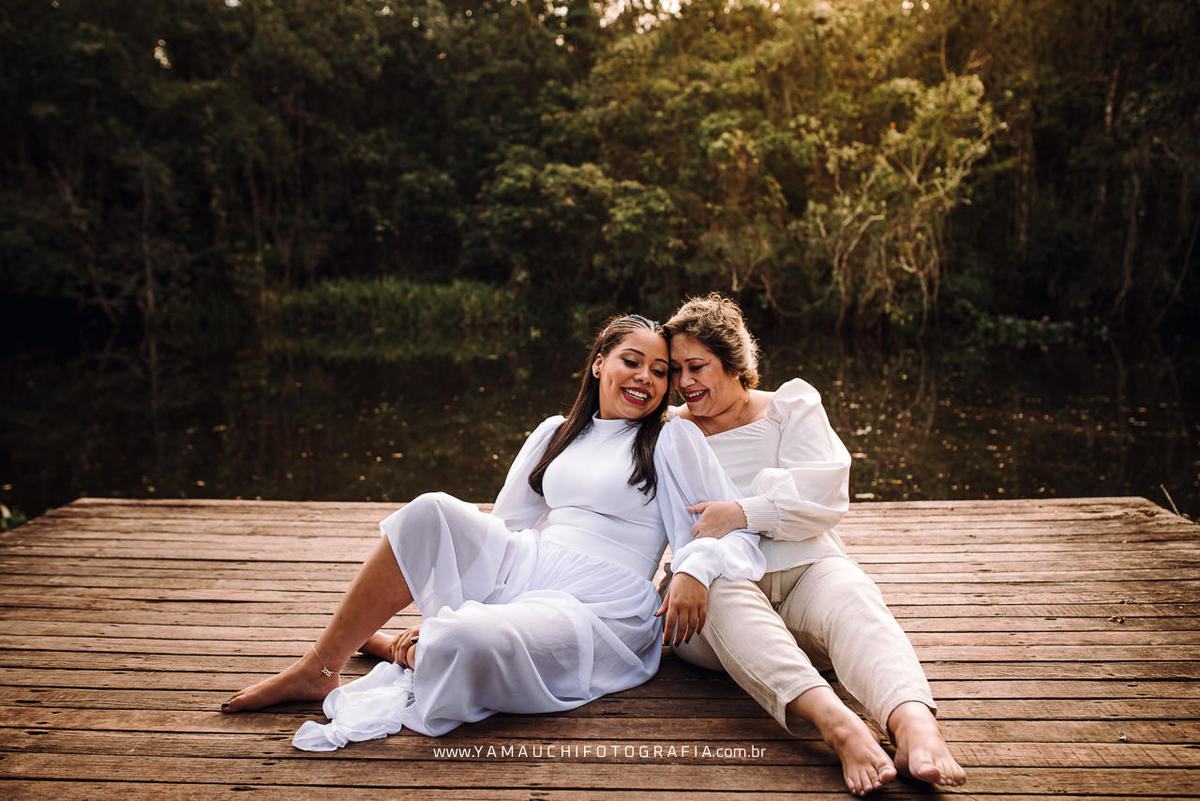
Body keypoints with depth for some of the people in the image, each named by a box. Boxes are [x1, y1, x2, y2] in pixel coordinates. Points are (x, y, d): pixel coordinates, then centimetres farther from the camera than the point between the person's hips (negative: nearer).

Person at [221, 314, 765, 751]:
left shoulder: (673, 441, 4)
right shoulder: (556, 434, 16)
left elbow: (735, 531, -1)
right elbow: (501, 530, 17)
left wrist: (694, 569, -23)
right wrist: (437, 610, 9)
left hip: (598, 610, -5)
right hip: (526, 568, 5)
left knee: (464, 641, -36)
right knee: (432, 512, -24)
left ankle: (422, 656, 3)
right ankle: (315, 671, -11)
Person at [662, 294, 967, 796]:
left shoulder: (791, 404, 16)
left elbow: (826, 496, 0)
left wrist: (743, 513, -13)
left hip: (802, 570, 1)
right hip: (707, 590, 0)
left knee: (848, 595, -34)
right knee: (724, 595, -37)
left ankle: (912, 719, -61)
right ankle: (834, 720, -59)